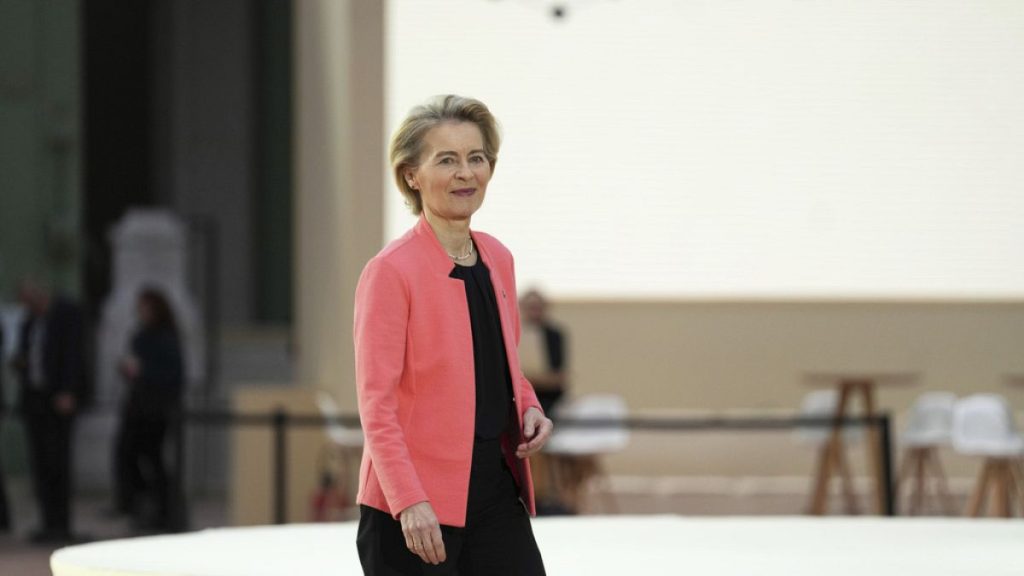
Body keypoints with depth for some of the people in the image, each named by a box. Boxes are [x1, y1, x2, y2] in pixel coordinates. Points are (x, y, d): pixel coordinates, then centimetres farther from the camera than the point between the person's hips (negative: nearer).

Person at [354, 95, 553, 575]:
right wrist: (409, 501, -22)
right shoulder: (391, 271, -11)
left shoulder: (497, 260, 10)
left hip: (497, 488, 6)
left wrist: (527, 409, 2)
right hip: (416, 510, -6)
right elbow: (377, 404, -14)